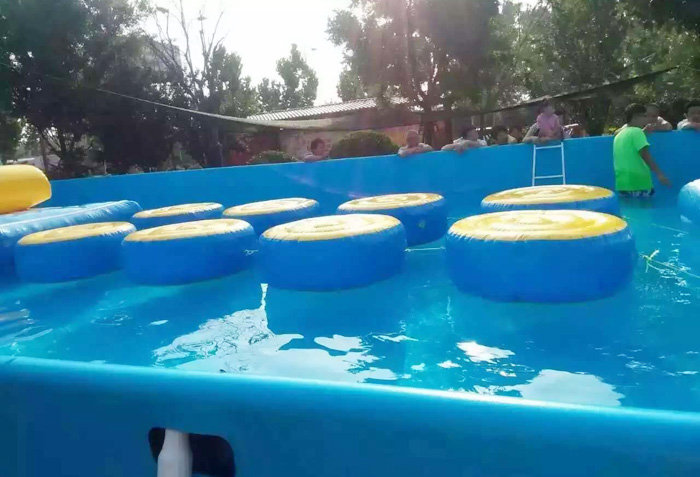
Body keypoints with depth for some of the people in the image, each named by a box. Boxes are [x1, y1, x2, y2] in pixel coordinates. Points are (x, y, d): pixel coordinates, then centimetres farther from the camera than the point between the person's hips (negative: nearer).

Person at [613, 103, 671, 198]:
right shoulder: (636, 131, -6)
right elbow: (644, 154, -17)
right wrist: (659, 174, -20)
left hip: (622, 185, 8)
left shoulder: (619, 135, 17)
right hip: (638, 184, -8)